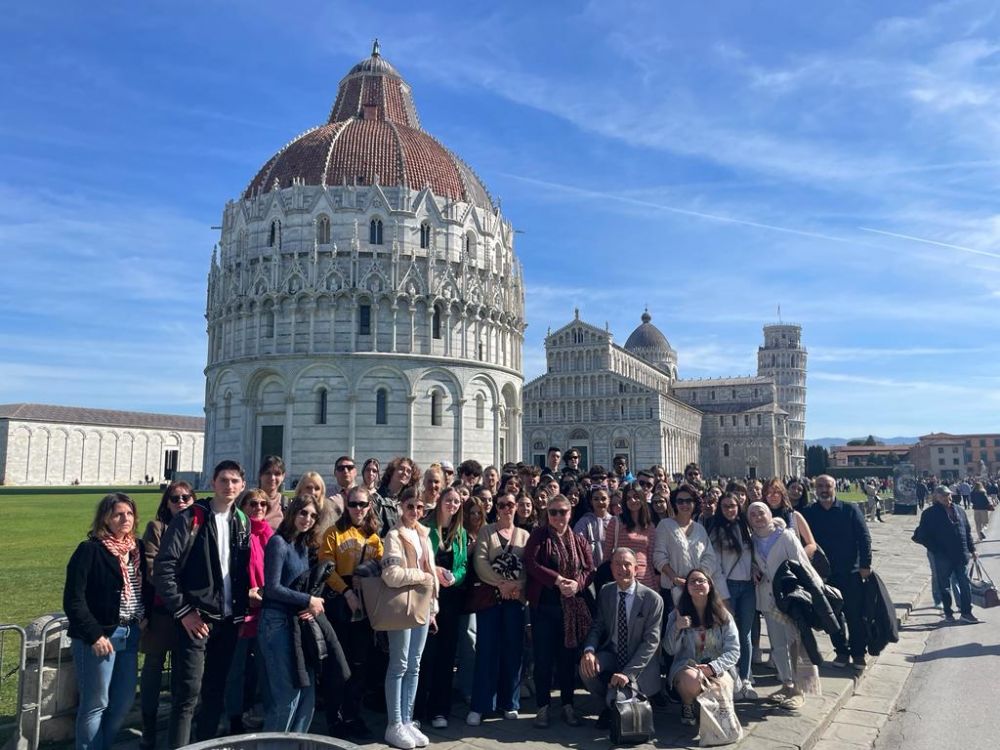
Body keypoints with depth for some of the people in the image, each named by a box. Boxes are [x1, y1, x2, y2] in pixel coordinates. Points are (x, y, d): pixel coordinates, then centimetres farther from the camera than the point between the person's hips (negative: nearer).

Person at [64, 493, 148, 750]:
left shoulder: (138, 548, 7)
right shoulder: (90, 550, -11)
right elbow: (73, 599, -14)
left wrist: (145, 617, 1)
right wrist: (94, 635, -16)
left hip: (130, 634, 6)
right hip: (100, 636, -6)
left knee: (124, 700, 13)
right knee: (95, 704, 5)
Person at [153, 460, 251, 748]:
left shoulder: (242, 522, 9)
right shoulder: (190, 518, -8)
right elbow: (164, 567, -12)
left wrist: (242, 609, 5)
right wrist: (183, 612, -14)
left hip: (228, 619, 5)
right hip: (196, 618, -5)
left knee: (216, 690, 14)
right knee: (188, 692, -5)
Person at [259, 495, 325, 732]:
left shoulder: (304, 546, 12)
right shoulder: (278, 542, -10)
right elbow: (272, 588, -16)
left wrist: (313, 605, -7)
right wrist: (309, 601, -13)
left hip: (300, 622, 7)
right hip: (278, 623, -7)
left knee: (307, 691, 9)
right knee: (288, 694, -4)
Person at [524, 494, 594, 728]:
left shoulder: (579, 540, 8)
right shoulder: (539, 535, -1)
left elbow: (590, 570, 4)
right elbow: (530, 563, -12)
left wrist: (577, 583, -17)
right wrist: (558, 580, -20)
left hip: (572, 608, 2)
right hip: (543, 606, -2)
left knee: (568, 657, 9)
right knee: (543, 658, 2)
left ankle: (568, 706, 22)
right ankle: (543, 707, 14)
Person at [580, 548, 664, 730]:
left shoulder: (653, 599, -14)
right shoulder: (605, 593, -1)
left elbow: (651, 641, -16)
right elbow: (597, 626, 2)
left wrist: (628, 673, -26)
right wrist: (589, 650, -22)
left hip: (639, 661, -3)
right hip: (612, 654, 3)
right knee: (586, 668, -25)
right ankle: (609, 706, 6)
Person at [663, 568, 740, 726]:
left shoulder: (723, 615, 2)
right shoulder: (677, 614, 1)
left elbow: (733, 651, -4)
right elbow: (670, 650, -1)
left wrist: (713, 667, -22)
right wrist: (677, 628, -20)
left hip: (717, 669, 1)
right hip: (686, 667, -1)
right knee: (692, 679, -35)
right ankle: (687, 706, 2)